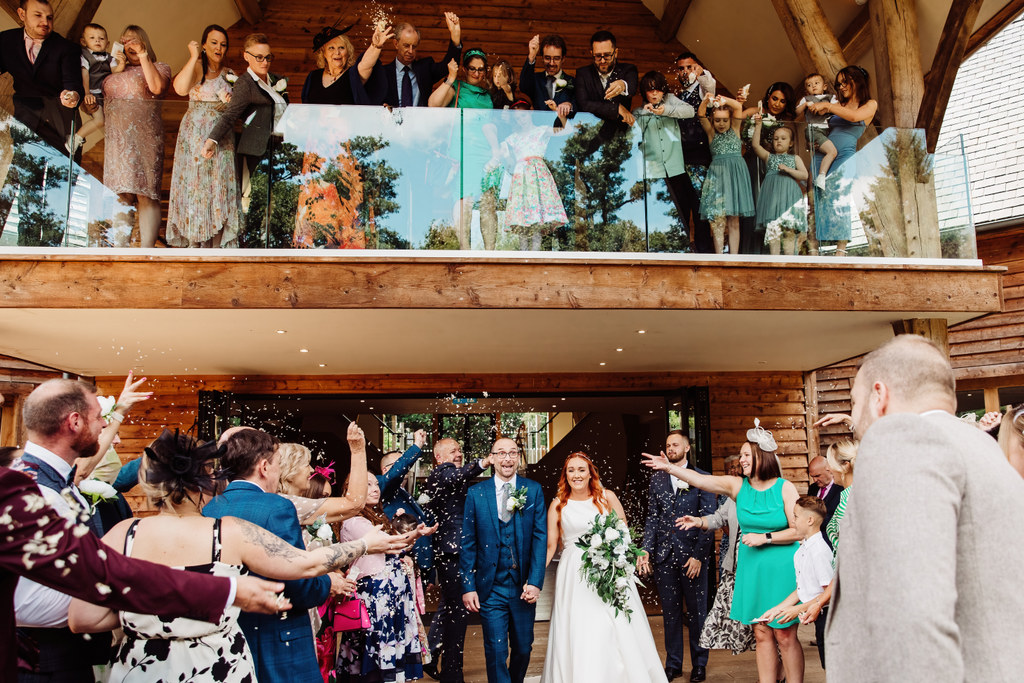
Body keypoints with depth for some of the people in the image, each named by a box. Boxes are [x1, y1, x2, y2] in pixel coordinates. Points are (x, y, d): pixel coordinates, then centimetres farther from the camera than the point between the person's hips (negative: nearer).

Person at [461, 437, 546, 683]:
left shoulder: (534, 490, 2)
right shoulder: (475, 493, 0)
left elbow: (540, 538, -3)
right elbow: (468, 543, 0)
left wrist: (535, 582, -11)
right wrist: (468, 586, -5)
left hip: (523, 586, 1)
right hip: (491, 587, -1)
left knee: (523, 649, 14)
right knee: (496, 651, 1)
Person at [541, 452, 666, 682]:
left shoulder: (607, 497, 4)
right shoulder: (558, 505, 4)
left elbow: (624, 532, 6)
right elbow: (550, 545, 4)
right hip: (574, 577, 0)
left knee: (618, 634, -1)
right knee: (577, 636, -2)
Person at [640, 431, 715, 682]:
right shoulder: (657, 479, 10)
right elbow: (652, 519, 8)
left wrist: (698, 555, -11)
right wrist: (646, 551, -3)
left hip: (692, 556, -3)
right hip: (664, 556, 3)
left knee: (696, 613, 7)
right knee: (670, 613, 11)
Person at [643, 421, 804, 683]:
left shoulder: (785, 488, -6)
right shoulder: (737, 486, 3)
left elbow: (800, 531, -7)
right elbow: (699, 479, -5)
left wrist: (765, 537, -13)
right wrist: (669, 468, -14)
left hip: (781, 569, -3)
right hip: (751, 569, 4)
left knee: (785, 636, 2)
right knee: (762, 634, 10)